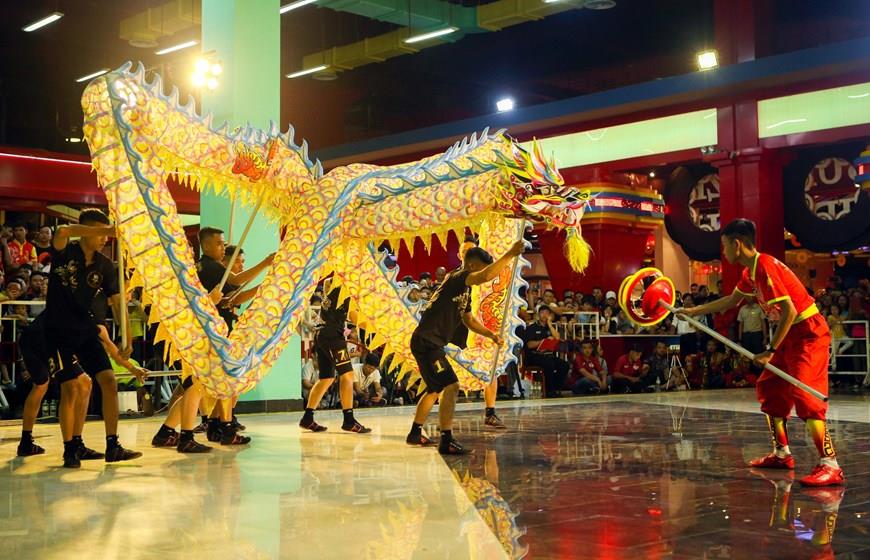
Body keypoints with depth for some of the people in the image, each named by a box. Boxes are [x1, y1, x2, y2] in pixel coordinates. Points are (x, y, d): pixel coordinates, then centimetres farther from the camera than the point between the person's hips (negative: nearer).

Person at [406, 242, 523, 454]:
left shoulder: (465, 289, 15)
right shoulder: (457, 278, -15)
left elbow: (468, 319, 26)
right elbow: (486, 276, -35)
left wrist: (491, 335, 14)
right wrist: (510, 254, -32)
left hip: (430, 343, 11)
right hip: (426, 342, -11)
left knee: (435, 389, 23)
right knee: (451, 386, -17)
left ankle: (415, 433, 36)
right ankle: (446, 441, -16)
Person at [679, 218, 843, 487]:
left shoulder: (764, 266, -20)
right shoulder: (751, 271, 11)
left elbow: (789, 310, -25)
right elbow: (730, 301, 28)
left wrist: (771, 350, -21)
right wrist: (692, 311, 32)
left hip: (808, 333, -11)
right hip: (791, 335, 11)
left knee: (804, 394, -20)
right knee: (768, 388, 13)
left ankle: (830, 465, -22)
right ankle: (782, 454, 20)